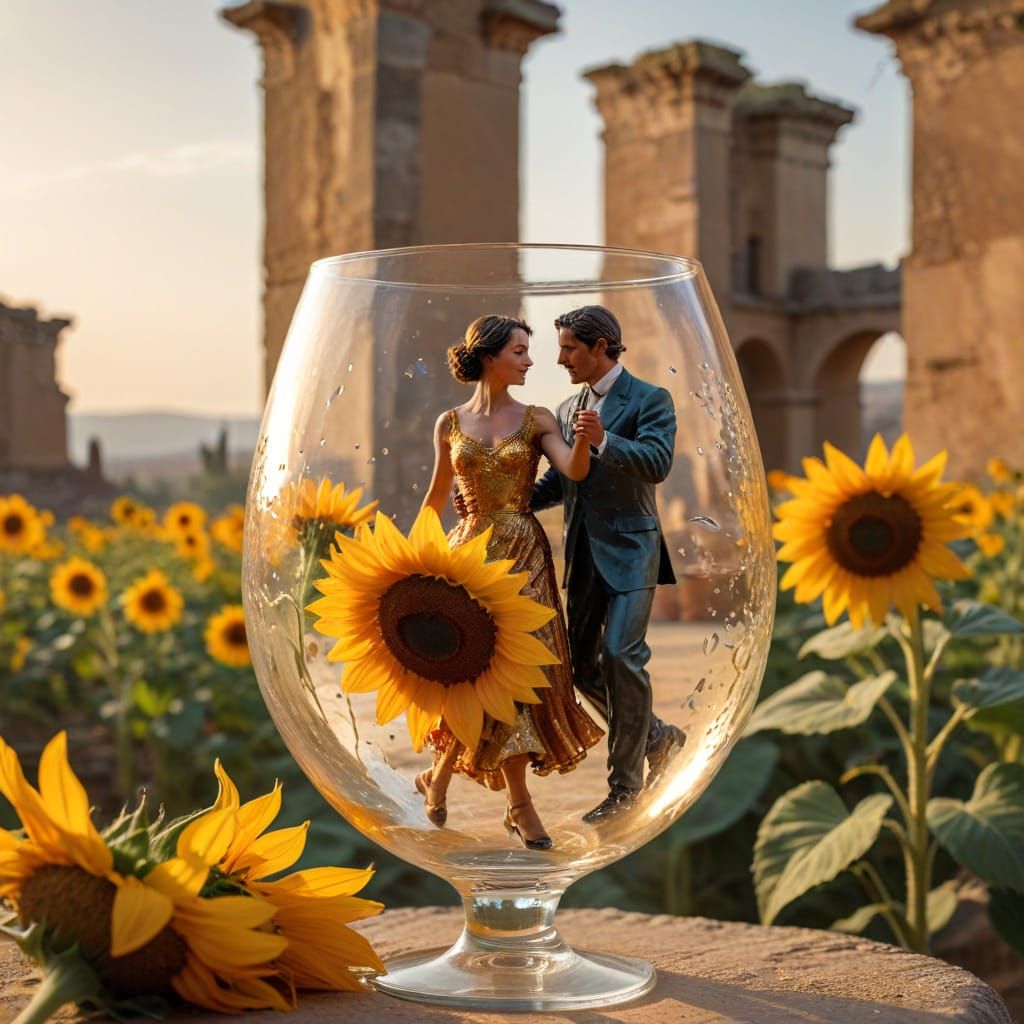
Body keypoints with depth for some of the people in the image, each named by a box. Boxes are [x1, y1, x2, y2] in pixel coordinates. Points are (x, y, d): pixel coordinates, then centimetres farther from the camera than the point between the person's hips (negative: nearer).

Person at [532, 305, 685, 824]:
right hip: (583, 552, 7)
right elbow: (557, 481, 19)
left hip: (629, 548, -7)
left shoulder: (649, 400, -6)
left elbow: (657, 463, -19)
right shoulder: (568, 408, 14)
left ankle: (625, 782, -2)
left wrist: (604, 441, -32)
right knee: (580, 661, 8)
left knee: (621, 656, -13)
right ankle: (657, 736, 28)